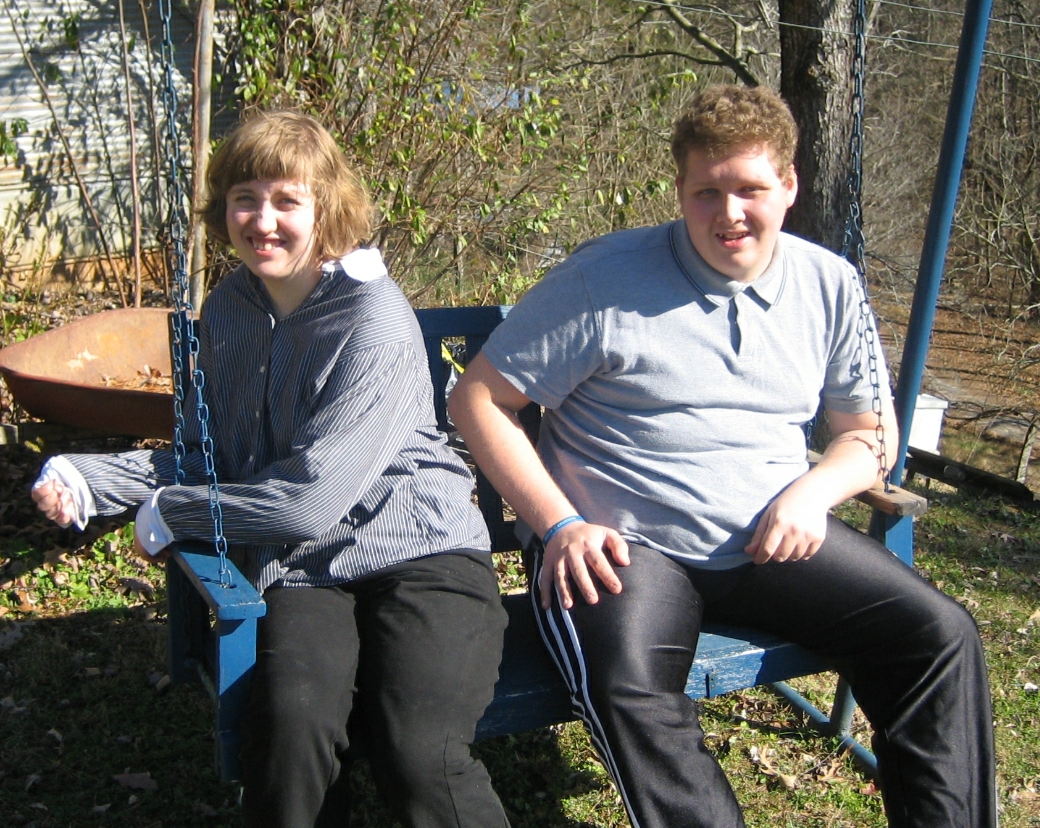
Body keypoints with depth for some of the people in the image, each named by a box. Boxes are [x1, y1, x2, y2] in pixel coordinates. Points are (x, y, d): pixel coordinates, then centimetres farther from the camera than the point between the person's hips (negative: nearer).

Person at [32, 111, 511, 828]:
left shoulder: (375, 325, -12)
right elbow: (210, 456, 20)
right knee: (291, 719, -29)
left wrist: (169, 514, -5)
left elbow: (310, 498, -16)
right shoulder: (229, 309, 12)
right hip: (305, 568, 5)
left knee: (420, 757, -29)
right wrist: (87, 478, 7)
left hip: (416, 552, -4)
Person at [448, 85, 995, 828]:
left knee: (942, 635, -11)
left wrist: (812, 493, -6)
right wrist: (559, 526, -13)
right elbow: (479, 399, -4)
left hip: (775, 540, 4)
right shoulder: (606, 278, -6)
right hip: (625, 545, -4)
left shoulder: (830, 284, 8)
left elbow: (869, 431, 17)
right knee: (629, 691, -34)